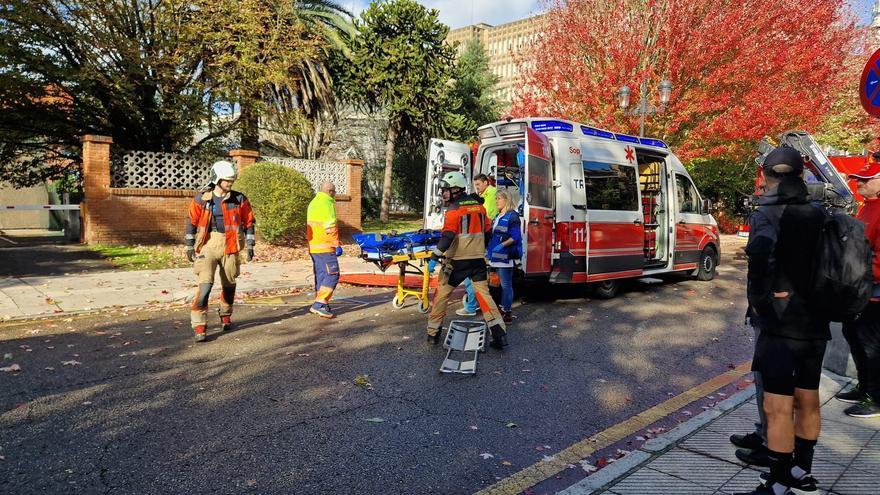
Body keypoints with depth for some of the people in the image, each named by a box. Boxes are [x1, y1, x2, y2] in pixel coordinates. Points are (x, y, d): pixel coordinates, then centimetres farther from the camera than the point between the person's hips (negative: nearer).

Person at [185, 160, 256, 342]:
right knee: (205, 284, -13)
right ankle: (199, 326, -9)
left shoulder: (239, 199, 0)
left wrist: (250, 245, 5)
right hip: (208, 244, -2)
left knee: (229, 284, 13)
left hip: (230, 246, 2)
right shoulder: (201, 199, -2)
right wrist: (190, 246, 6)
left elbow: (249, 222, 8)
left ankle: (226, 315, 38)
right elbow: (191, 221, 7)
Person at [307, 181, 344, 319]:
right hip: (325, 247, -10)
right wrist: (337, 245, -15)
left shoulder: (313, 203, 19)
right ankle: (320, 303, -14)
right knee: (332, 275, -8)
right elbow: (331, 227, -18)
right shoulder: (327, 203, -12)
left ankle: (320, 304, 18)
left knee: (320, 275, 14)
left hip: (313, 246, 10)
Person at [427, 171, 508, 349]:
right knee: (484, 294, 5)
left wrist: (434, 257, -18)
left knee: (441, 294, 8)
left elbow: (447, 237, -19)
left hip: (457, 261, -5)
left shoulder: (454, 210, -11)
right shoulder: (479, 206, 9)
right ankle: (499, 334, -1)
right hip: (478, 259, 6)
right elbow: (486, 231, 17)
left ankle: (433, 333, 14)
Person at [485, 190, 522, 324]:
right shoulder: (498, 217, 18)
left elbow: (515, 237, -15)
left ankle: (507, 313, 1)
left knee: (506, 285, -4)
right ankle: (502, 310, 20)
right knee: (502, 284, 13)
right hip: (497, 256, 9)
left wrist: (502, 245, -23)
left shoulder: (512, 216, -9)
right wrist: (489, 249, 17)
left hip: (506, 256, -9)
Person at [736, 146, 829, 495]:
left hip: (781, 325, -7)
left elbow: (761, 253, -32)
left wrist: (758, 300, -20)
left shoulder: (767, 214, -13)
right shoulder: (819, 216, 7)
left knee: (778, 409, 0)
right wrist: (820, 300, 8)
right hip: (816, 325, 8)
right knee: (808, 402, 20)